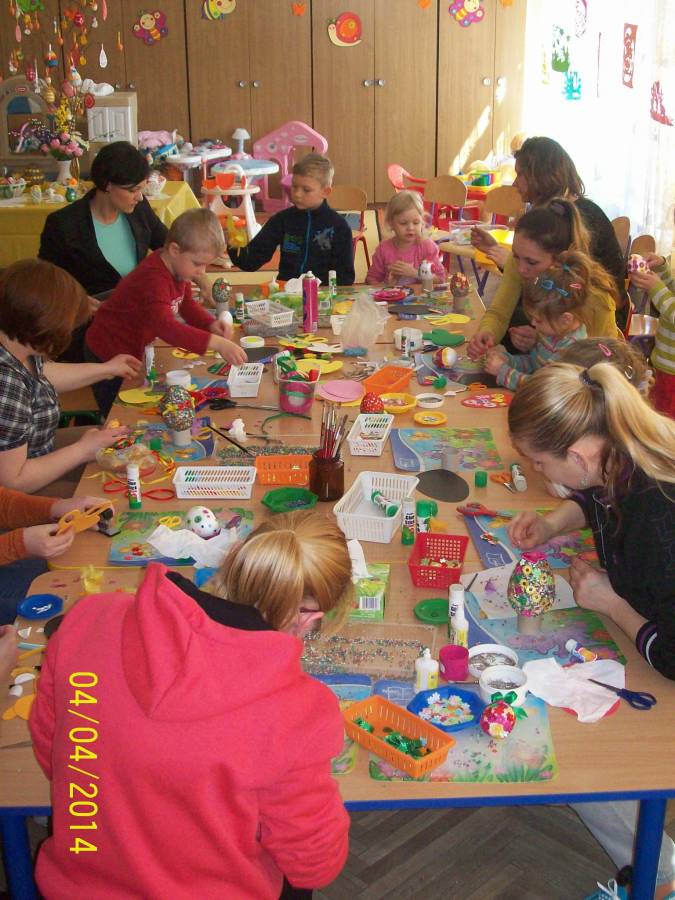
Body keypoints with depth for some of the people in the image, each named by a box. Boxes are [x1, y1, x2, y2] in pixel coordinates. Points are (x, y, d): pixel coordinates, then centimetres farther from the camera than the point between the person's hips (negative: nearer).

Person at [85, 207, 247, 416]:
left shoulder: (177, 266, -6)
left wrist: (211, 324, -14)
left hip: (134, 349, 9)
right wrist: (216, 343, -59)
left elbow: (186, 304, 8)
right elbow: (165, 326, -50)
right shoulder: (154, 278, -35)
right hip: (108, 357, -9)